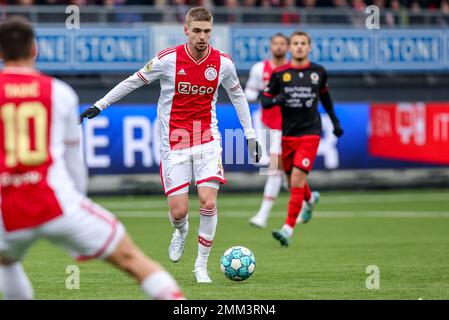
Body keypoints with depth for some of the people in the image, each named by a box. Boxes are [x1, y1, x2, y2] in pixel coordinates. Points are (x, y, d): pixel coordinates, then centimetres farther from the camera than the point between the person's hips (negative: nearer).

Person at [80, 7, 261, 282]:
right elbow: (134, 81, 3)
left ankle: (202, 264, 5)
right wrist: (100, 105, 5)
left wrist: (250, 134, 16)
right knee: (178, 212, -5)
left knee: (209, 203, -13)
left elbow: (237, 95, 15)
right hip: (174, 144, -1)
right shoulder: (168, 59, -10)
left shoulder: (223, 63, -3)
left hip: (207, 141, 1)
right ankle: (181, 230, 34)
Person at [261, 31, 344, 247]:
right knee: (292, 181, 13)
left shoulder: (319, 72, 2)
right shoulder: (279, 74, -1)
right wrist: (275, 100, -19)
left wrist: (335, 121, 23)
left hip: (310, 133, -2)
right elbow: (265, 100, 4)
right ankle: (310, 199, 50)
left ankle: (288, 229, -16)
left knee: (297, 179, -16)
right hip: (287, 134, 2)